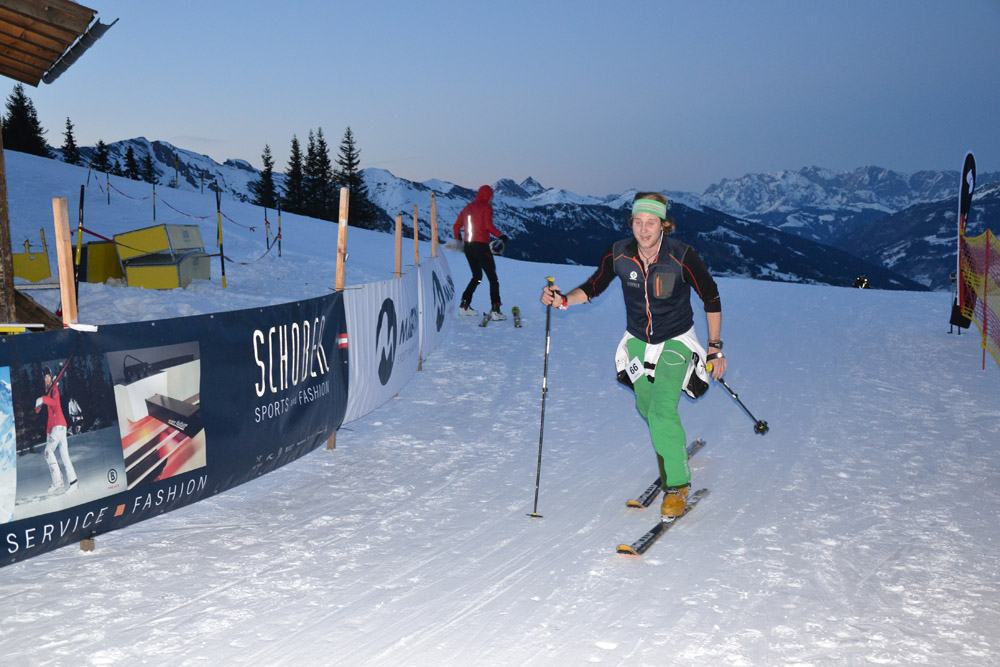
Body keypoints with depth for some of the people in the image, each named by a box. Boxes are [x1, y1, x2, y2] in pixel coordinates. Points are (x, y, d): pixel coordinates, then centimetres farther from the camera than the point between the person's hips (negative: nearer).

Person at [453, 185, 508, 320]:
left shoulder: (468, 208, 16)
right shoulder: (486, 207, -5)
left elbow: (457, 226, 17)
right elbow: (488, 226, -18)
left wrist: (458, 241, 30)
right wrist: (501, 236, -6)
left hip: (467, 246, 7)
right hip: (481, 245, -7)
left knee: (477, 277, 22)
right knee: (493, 277, -3)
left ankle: (464, 305, 17)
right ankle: (495, 310, -13)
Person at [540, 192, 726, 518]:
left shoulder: (682, 256, -23)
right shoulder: (619, 254, -15)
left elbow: (711, 298, -11)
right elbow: (593, 288, 0)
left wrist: (715, 347, -9)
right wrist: (563, 300, -19)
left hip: (675, 342, -4)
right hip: (637, 341, 4)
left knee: (662, 412, -19)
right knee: (647, 408, 17)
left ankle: (677, 485, -1)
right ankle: (674, 452, 50)